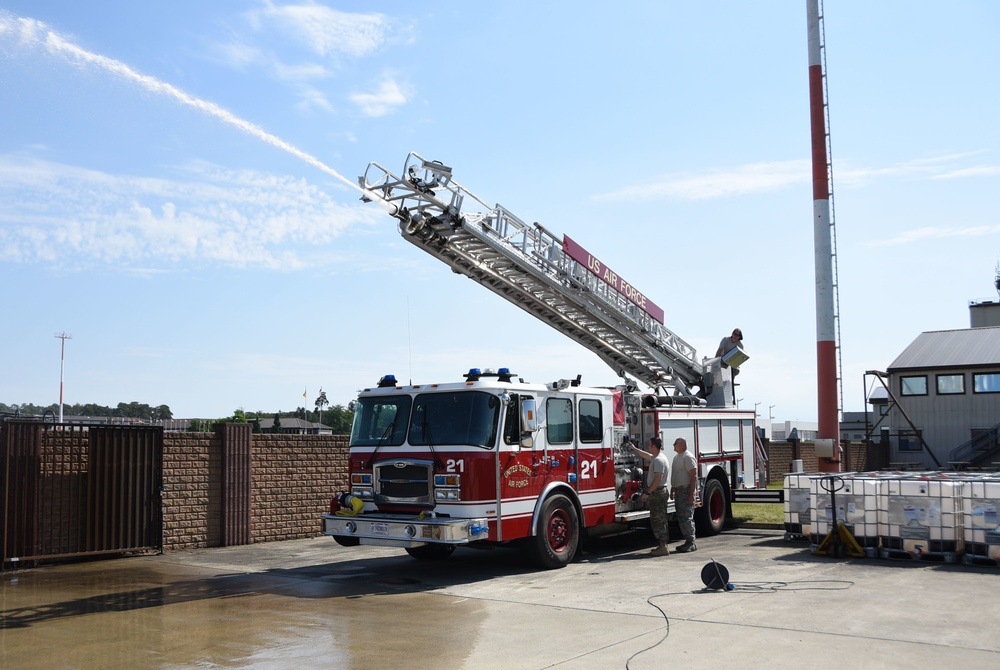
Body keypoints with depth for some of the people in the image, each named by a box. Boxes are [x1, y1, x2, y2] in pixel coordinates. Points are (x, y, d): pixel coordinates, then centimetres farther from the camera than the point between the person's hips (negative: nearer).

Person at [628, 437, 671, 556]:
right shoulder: (657, 457, 13)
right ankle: (663, 545, 18)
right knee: (661, 519, 13)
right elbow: (647, 455, 34)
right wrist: (634, 448, 41)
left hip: (657, 492, -11)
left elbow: (658, 479, -25)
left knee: (658, 519, -8)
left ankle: (663, 547, -7)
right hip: (660, 492, 11)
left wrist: (647, 492, -21)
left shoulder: (659, 460, -19)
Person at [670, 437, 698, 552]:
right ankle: (688, 542, 15)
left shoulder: (688, 457, -13)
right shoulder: (677, 456, 17)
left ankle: (691, 544, -6)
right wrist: (672, 490, 20)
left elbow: (693, 476, -18)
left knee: (686, 517, -9)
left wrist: (691, 494, -22)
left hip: (686, 490, -10)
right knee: (681, 518, 10)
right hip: (679, 491, 10)